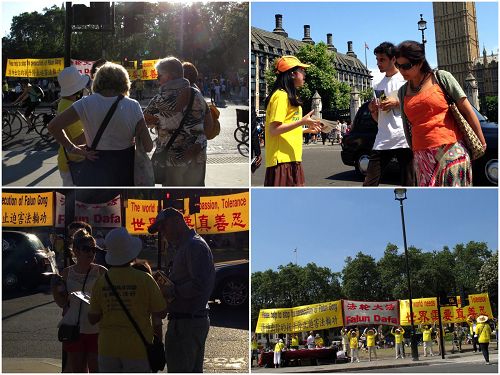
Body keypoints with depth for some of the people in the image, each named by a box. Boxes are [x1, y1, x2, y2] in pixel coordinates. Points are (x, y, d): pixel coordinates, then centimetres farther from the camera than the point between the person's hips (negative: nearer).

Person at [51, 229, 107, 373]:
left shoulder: (101, 272, -4)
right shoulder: (67, 273, 4)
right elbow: (62, 303, 10)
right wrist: (55, 289, -6)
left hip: (96, 330, -2)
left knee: (95, 370, 1)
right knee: (76, 370, 11)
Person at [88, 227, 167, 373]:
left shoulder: (101, 282, -3)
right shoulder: (144, 279, -12)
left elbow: (92, 319, 3)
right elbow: (161, 313, -6)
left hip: (108, 349, 3)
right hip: (137, 348, -3)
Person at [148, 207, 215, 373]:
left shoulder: (194, 246, -14)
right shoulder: (186, 246, 19)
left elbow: (199, 286, -24)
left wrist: (171, 292, -16)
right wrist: (167, 283, 6)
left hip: (186, 322, -11)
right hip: (197, 320, 11)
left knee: (179, 370, -7)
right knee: (194, 371, 17)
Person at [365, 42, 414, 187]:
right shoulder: (378, 86, 20)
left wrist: (397, 103, -10)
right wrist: (373, 110, 2)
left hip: (404, 140, -5)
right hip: (382, 142, 5)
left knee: (408, 184, -1)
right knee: (369, 184, -2)